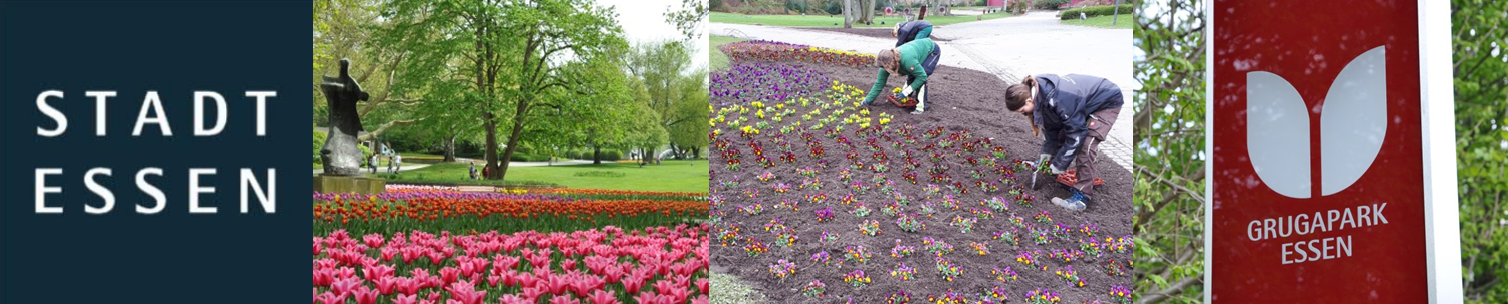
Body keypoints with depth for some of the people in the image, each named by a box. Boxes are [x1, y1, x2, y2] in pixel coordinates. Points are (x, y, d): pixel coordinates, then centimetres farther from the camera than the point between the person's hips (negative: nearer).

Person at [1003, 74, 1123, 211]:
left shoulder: (1057, 99, -38)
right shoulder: (1041, 93, -12)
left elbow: (1076, 131, -30)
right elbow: (1052, 125, 5)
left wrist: (1059, 164, -23)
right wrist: (1047, 151, 2)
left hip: (1108, 102, -9)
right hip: (1087, 101, 9)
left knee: (1085, 146, -21)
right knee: (1062, 138, 11)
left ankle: (1083, 195, -13)